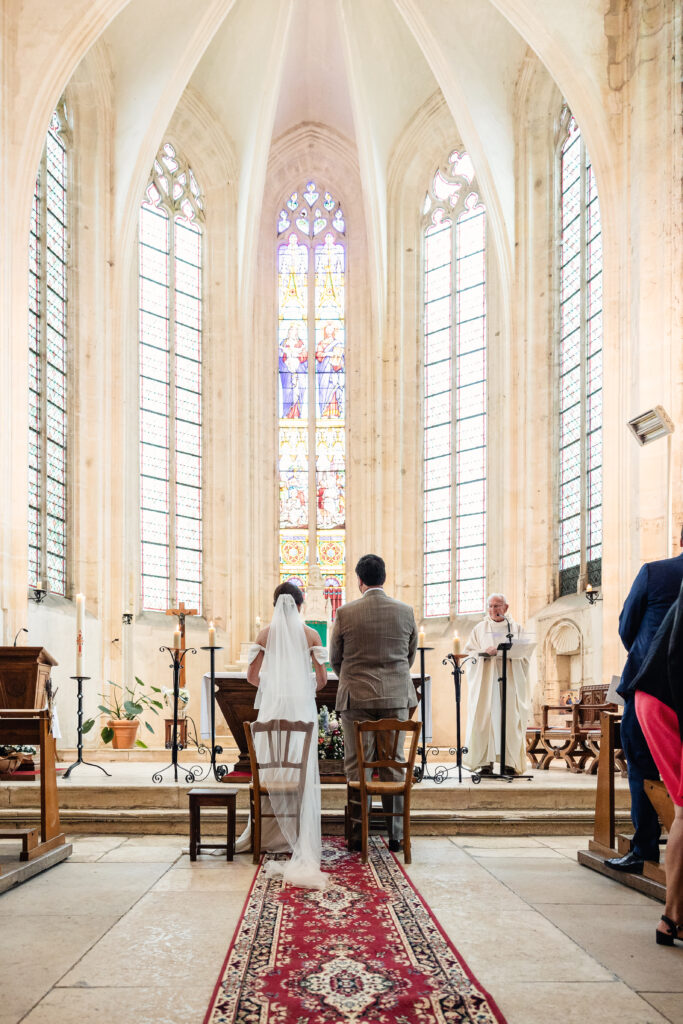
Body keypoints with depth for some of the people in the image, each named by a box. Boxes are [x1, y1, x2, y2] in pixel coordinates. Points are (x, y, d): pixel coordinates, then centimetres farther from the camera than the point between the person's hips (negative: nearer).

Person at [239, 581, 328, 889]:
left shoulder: (266, 634, 4)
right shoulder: (310, 634, 1)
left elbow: (252, 677, 4)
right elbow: (322, 678, 1)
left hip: (272, 705, 1)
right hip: (302, 706, -1)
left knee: (270, 769, 7)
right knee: (304, 771, 3)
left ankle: (269, 832, 10)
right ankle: (303, 838, 2)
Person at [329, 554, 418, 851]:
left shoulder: (346, 613, -6)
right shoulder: (405, 611, 0)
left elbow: (335, 659, 4)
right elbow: (410, 655, 11)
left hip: (356, 697, -2)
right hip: (397, 697, 2)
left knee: (357, 765, 5)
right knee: (393, 765, 8)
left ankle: (358, 833, 8)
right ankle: (395, 834, 12)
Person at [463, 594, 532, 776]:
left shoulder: (516, 628, 14)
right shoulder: (480, 628, 13)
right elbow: (468, 652, 6)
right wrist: (485, 652, -11)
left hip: (510, 680, 0)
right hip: (486, 681, 0)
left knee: (510, 720, -5)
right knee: (485, 719, -8)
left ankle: (510, 763, -2)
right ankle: (486, 763, -6)